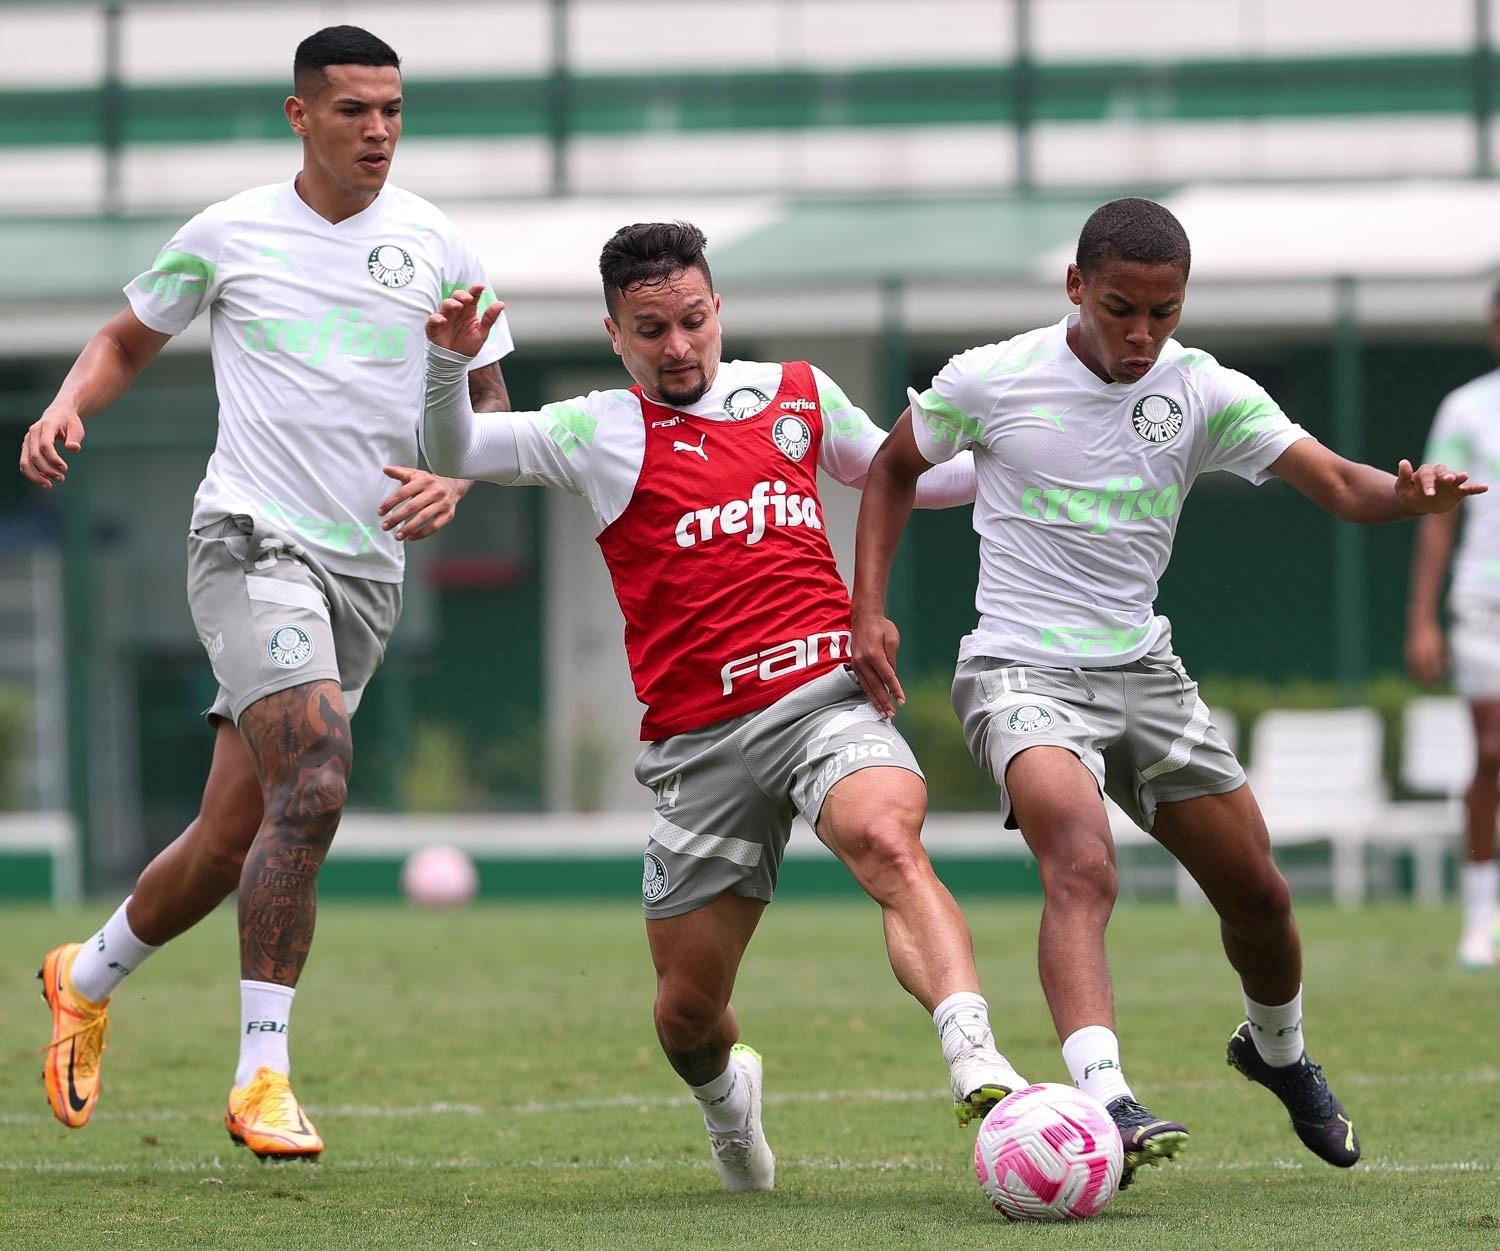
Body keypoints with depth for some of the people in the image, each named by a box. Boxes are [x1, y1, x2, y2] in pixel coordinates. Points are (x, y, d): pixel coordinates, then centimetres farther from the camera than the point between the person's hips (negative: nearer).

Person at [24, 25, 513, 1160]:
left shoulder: (436, 247, 6)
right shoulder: (226, 235, 2)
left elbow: (489, 399, 16)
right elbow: (129, 340, 17)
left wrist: (452, 482, -4)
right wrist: (66, 409, -2)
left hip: (367, 565, 4)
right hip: (252, 542, -3)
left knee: (237, 835, 6)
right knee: (314, 785, -25)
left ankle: (89, 977, 35)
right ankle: (262, 1077, -21)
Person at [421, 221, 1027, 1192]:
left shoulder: (799, 394, 15)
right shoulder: (601, 432, 8)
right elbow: (451, 453, 6)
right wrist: (448, 363, -13)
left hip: (825, 696, 0)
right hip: (699, 741, 0)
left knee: (888, 844, -33)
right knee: (689, 1010, 6)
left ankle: (976, 1062, -50)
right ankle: (725, 1092, 43)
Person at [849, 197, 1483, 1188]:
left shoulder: (1207, 394, -3)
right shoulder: (991, 380, -9)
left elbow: (1337, 484, -11)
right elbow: (895, 471, 8)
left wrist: (1404, 495, -34)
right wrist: (871, 611, -2)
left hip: (1143, 669, 5)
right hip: (1022, 670, -4)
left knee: (1258, 893, 11)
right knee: (1083, 867, -30)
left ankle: (1278, 1050, 43)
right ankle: (1106, 1104, -45)